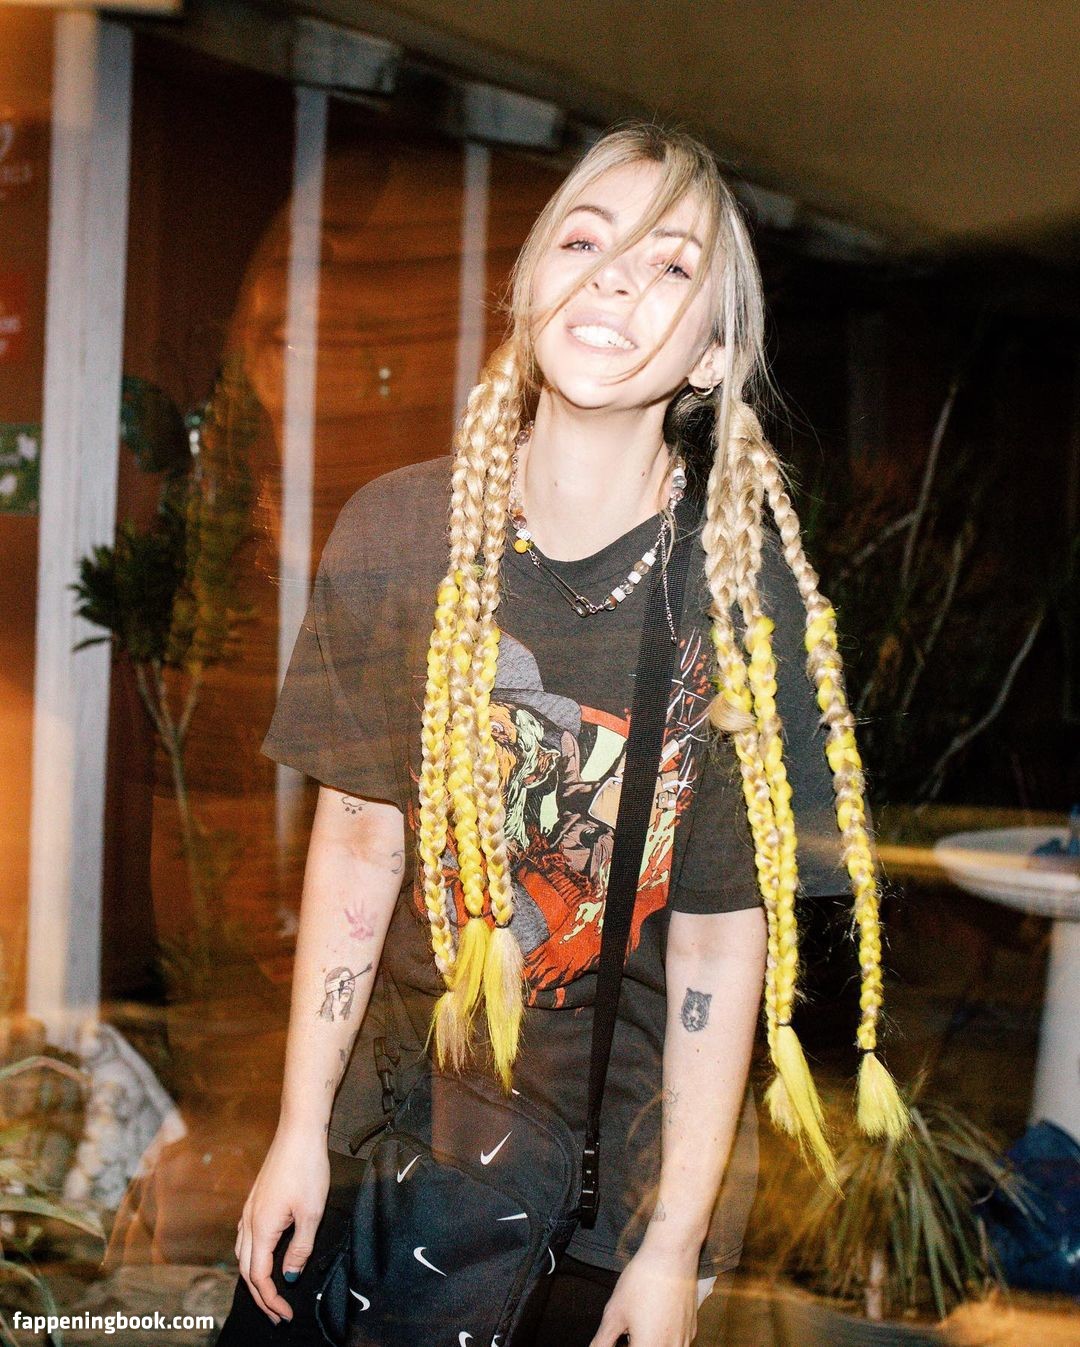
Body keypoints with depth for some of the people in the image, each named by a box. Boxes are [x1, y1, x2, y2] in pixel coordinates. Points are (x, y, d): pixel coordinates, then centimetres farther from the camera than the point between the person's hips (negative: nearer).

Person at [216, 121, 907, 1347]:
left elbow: (724, 937, -14)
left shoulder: (742, 589, -17)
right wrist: (299, 1131, -2)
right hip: (400, 1080, 2)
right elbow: (360, 840, -4)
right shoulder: (397, 533, -9)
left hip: (622, 1147, -2)